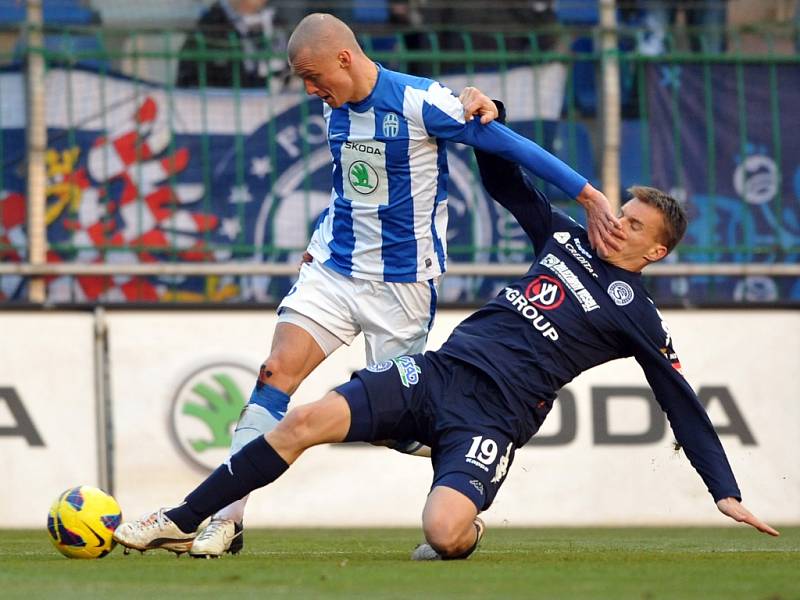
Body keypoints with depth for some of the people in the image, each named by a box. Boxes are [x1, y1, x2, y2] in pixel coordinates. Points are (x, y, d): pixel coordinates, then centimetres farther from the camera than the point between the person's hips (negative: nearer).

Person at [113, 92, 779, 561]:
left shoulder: (637, 316, 3)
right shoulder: (567, 237, 18)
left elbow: (682, 404, 5)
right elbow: (504, 180, 26)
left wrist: (726, 491, 0)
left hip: (493, 417, -5)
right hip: (442, 371, 5)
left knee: (444, 532, -32)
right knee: (308, 419, -16)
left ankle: (465, 534, 9)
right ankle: (180, 523, -10)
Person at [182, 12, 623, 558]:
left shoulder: (421, 103, -16)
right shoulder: (335, 108, 6)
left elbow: (514, 147, -12)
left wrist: (590, 198, -13)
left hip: (403, 283, -5)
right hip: (333, 268, 5)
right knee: (277, 374, -12)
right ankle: (224, 519, -14)